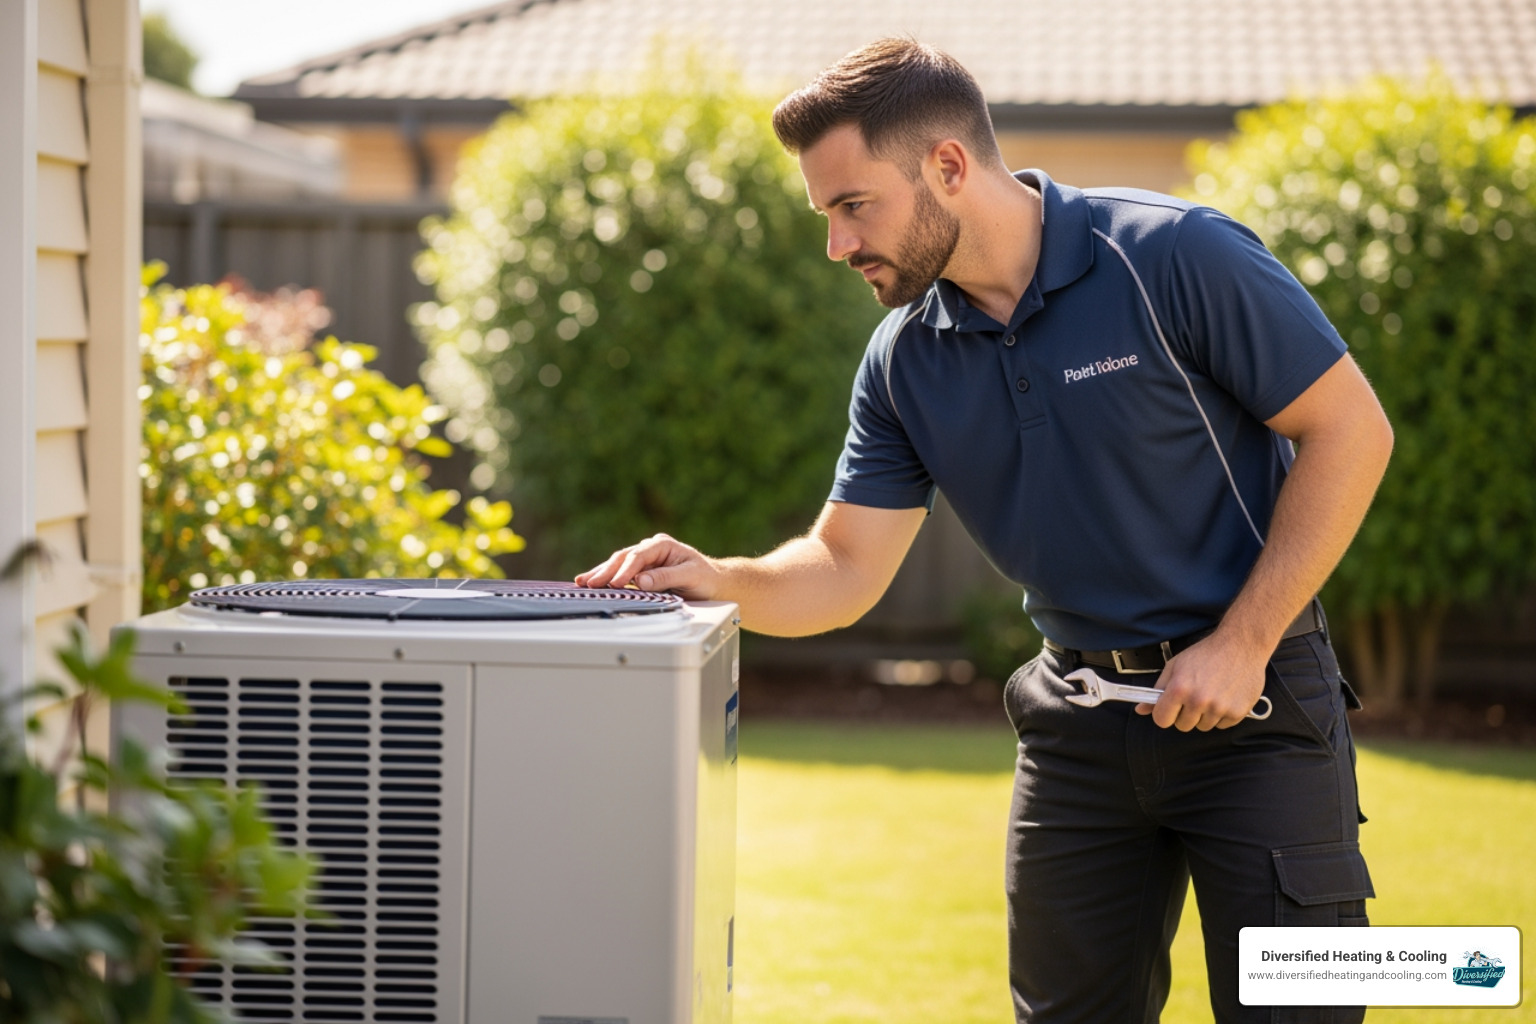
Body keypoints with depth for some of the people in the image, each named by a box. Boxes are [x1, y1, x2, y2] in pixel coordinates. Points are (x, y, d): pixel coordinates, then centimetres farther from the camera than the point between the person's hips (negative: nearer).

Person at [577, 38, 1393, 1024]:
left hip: (1249, 693, -5)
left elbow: (1351, 431, -13)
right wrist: (723, 580, -17)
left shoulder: (1176, 257, -16)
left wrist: (1241, 646, -15)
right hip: (1078, 711, 5)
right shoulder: (906, 360, 1)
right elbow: (848, 567, 4)